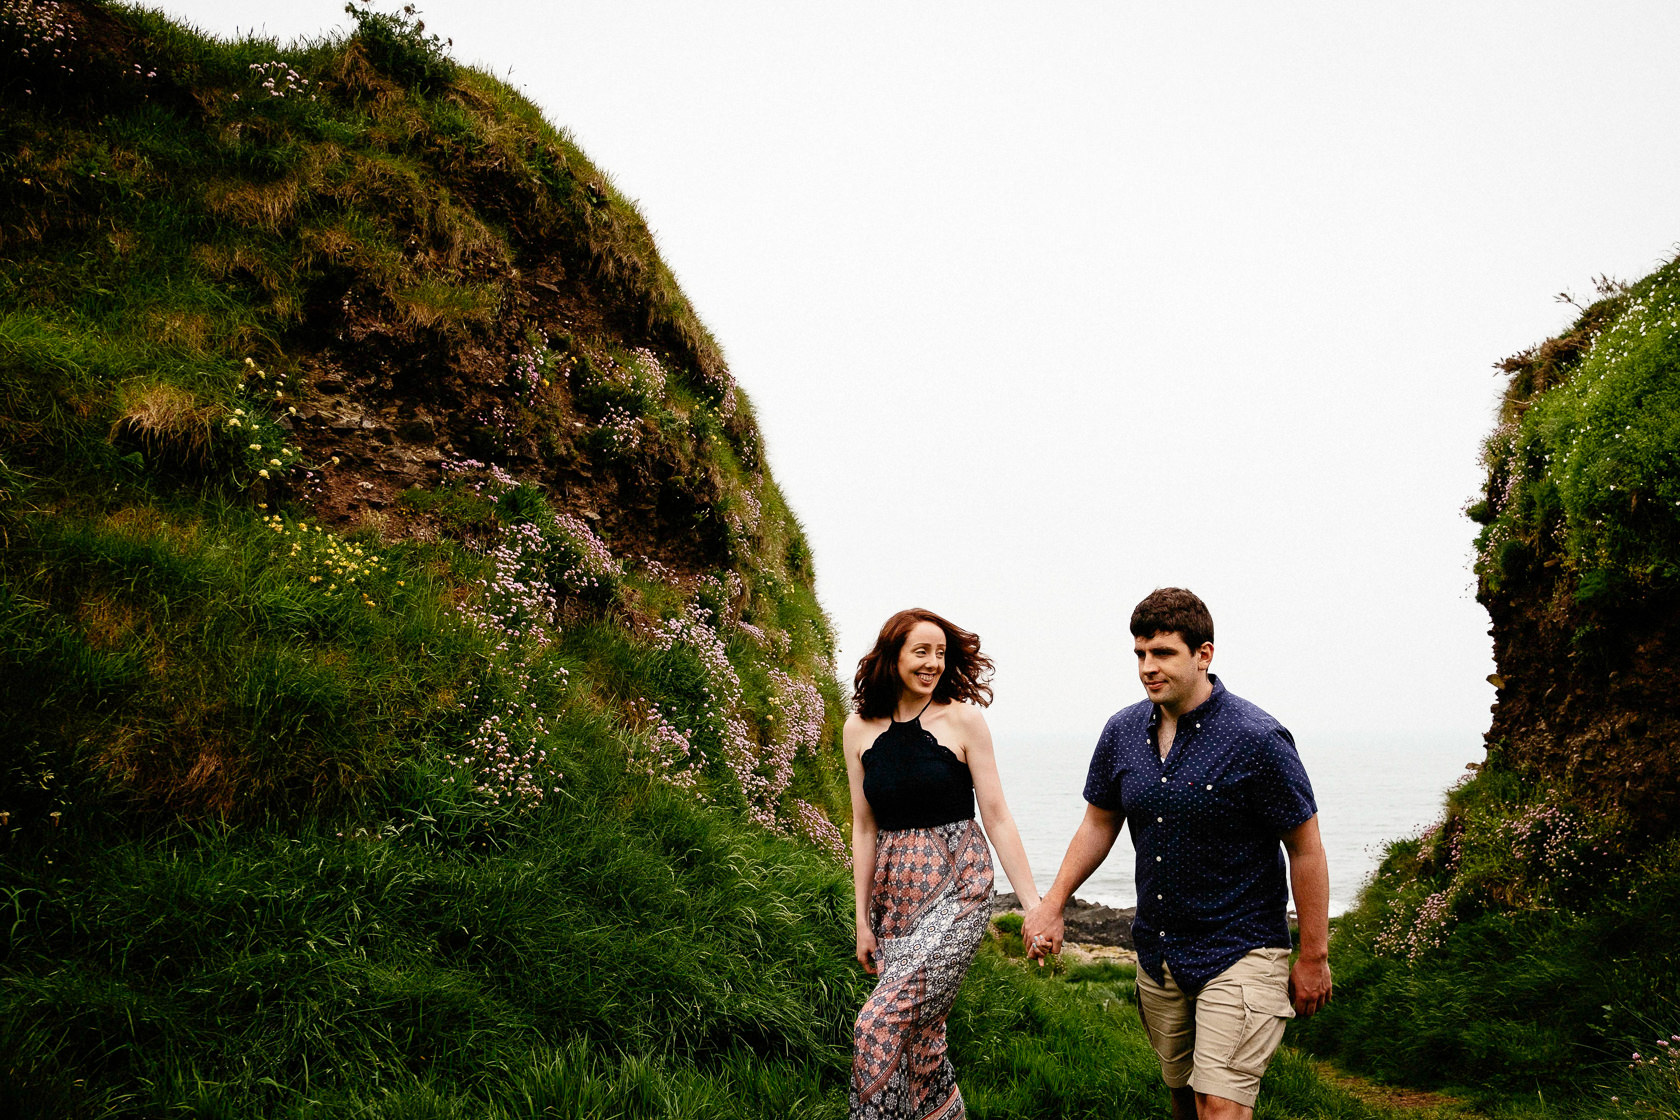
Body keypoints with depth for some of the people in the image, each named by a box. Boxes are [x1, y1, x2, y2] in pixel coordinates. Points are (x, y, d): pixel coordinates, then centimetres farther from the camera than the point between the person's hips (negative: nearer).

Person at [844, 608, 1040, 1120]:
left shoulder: (962, 719, -6)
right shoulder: (860, 728, 5)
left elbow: (997, 818, -4)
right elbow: (864, 829, 9)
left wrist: (1035, 905, -5)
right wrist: (863, 919, 8)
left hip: (956, 891, -4)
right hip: (895, 898, 4)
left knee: (882, 1024, -16)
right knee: (921, 1034, 9)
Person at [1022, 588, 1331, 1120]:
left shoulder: (1258, 739, -17)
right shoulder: (1123, 731, 0)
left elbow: (1306, 849, -10)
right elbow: (1099, 822, 13)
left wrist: (1313, 959, -7)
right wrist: (1051, 905, 6)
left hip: (1239, 952, -6)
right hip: (1157, 952, 6)